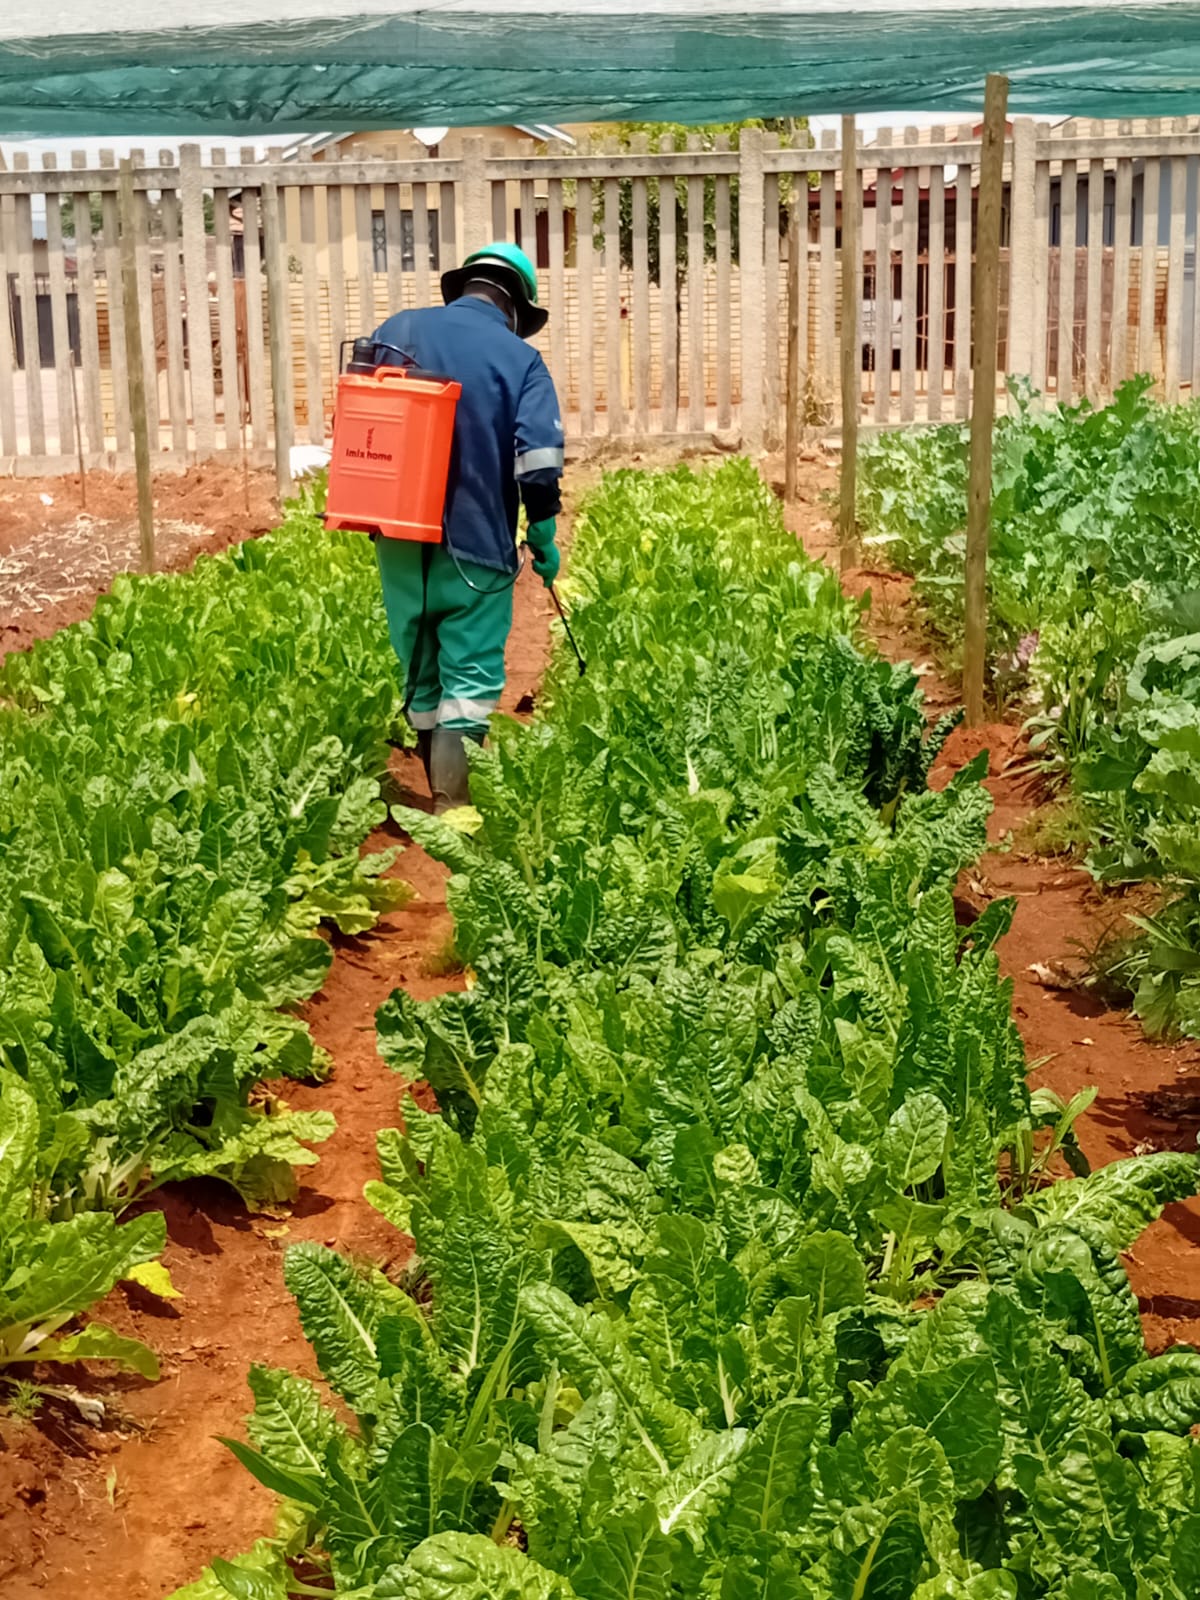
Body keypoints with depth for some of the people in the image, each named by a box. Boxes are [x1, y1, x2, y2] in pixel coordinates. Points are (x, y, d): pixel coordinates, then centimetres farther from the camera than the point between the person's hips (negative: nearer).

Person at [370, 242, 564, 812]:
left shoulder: (397, 330, 4)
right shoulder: (521, 359, -6)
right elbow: (539, 462, -16)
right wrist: (544, 538, -3)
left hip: (401, 543, 4)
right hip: (476, 550, -4)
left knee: (420, 677, 17)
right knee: (470, 682, 0)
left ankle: (435, 787, 31)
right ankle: (451, 805, -7)